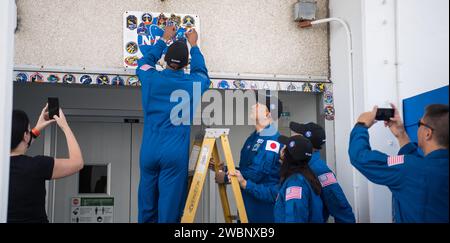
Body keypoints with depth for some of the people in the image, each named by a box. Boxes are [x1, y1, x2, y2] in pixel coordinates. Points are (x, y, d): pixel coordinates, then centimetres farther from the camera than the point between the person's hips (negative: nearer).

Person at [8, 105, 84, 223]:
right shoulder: (36, 165, -22)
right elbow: (77, 162, -9)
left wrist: (37, 128, 19)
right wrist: (65, 127, -1)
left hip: (9, 218, 5)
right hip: (34, 218, -5)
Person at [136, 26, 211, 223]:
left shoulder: (151, 79, 1)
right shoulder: (192, 84, -1)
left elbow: (145, 60, 25)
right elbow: (201, 71, 24)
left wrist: (164, 39, 37)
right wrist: (193, 45, 37)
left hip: (149, 151, 2)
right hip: (175, 154, -2)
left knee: (147, 203, 11)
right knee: (170, 203, 1)